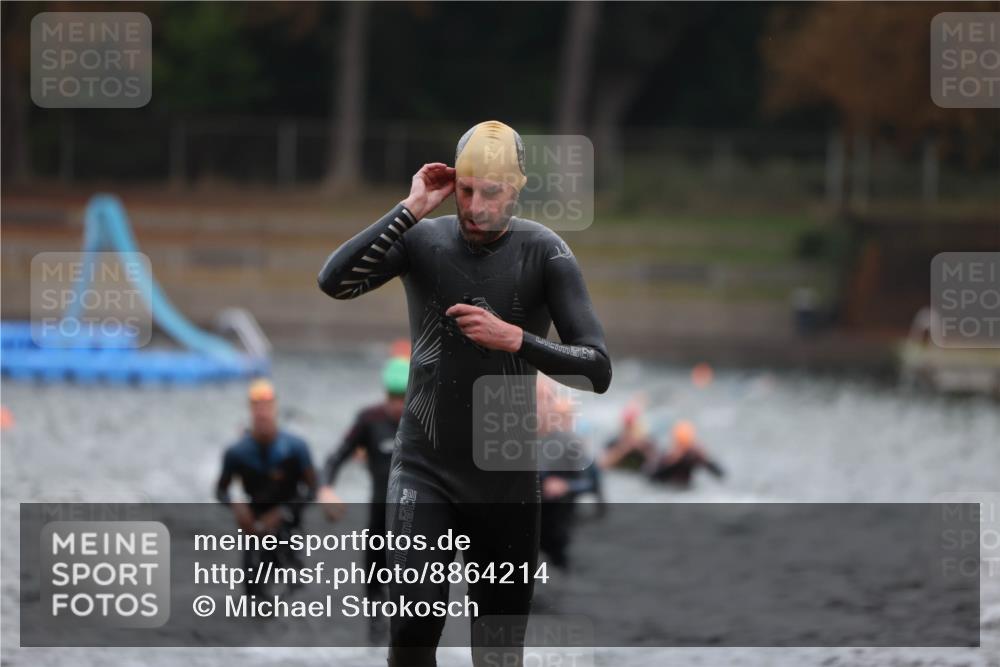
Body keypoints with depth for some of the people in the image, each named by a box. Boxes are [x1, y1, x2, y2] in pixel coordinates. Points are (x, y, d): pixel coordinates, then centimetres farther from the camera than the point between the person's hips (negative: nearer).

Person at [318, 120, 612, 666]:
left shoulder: (545, 254, -7)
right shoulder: (422, 239, -2)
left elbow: (597, 371, -12)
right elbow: (334, 282, -19)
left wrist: (515, 339, -26)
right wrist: (411, 210, -20)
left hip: (506, 478, 0)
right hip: (423, 468, 0)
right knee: (414, 620, -20)